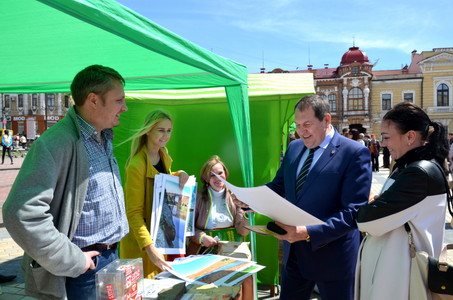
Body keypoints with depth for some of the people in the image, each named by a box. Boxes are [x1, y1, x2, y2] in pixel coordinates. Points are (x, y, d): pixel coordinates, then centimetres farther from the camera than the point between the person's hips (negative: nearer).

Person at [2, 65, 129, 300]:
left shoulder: (104, 138, 8)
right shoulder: (56, 143, -21)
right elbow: (21, 213, -29)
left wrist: (112, 248, 15)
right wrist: (73, 261, -22)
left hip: (111, 256, 8)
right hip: (84, 270, -8)